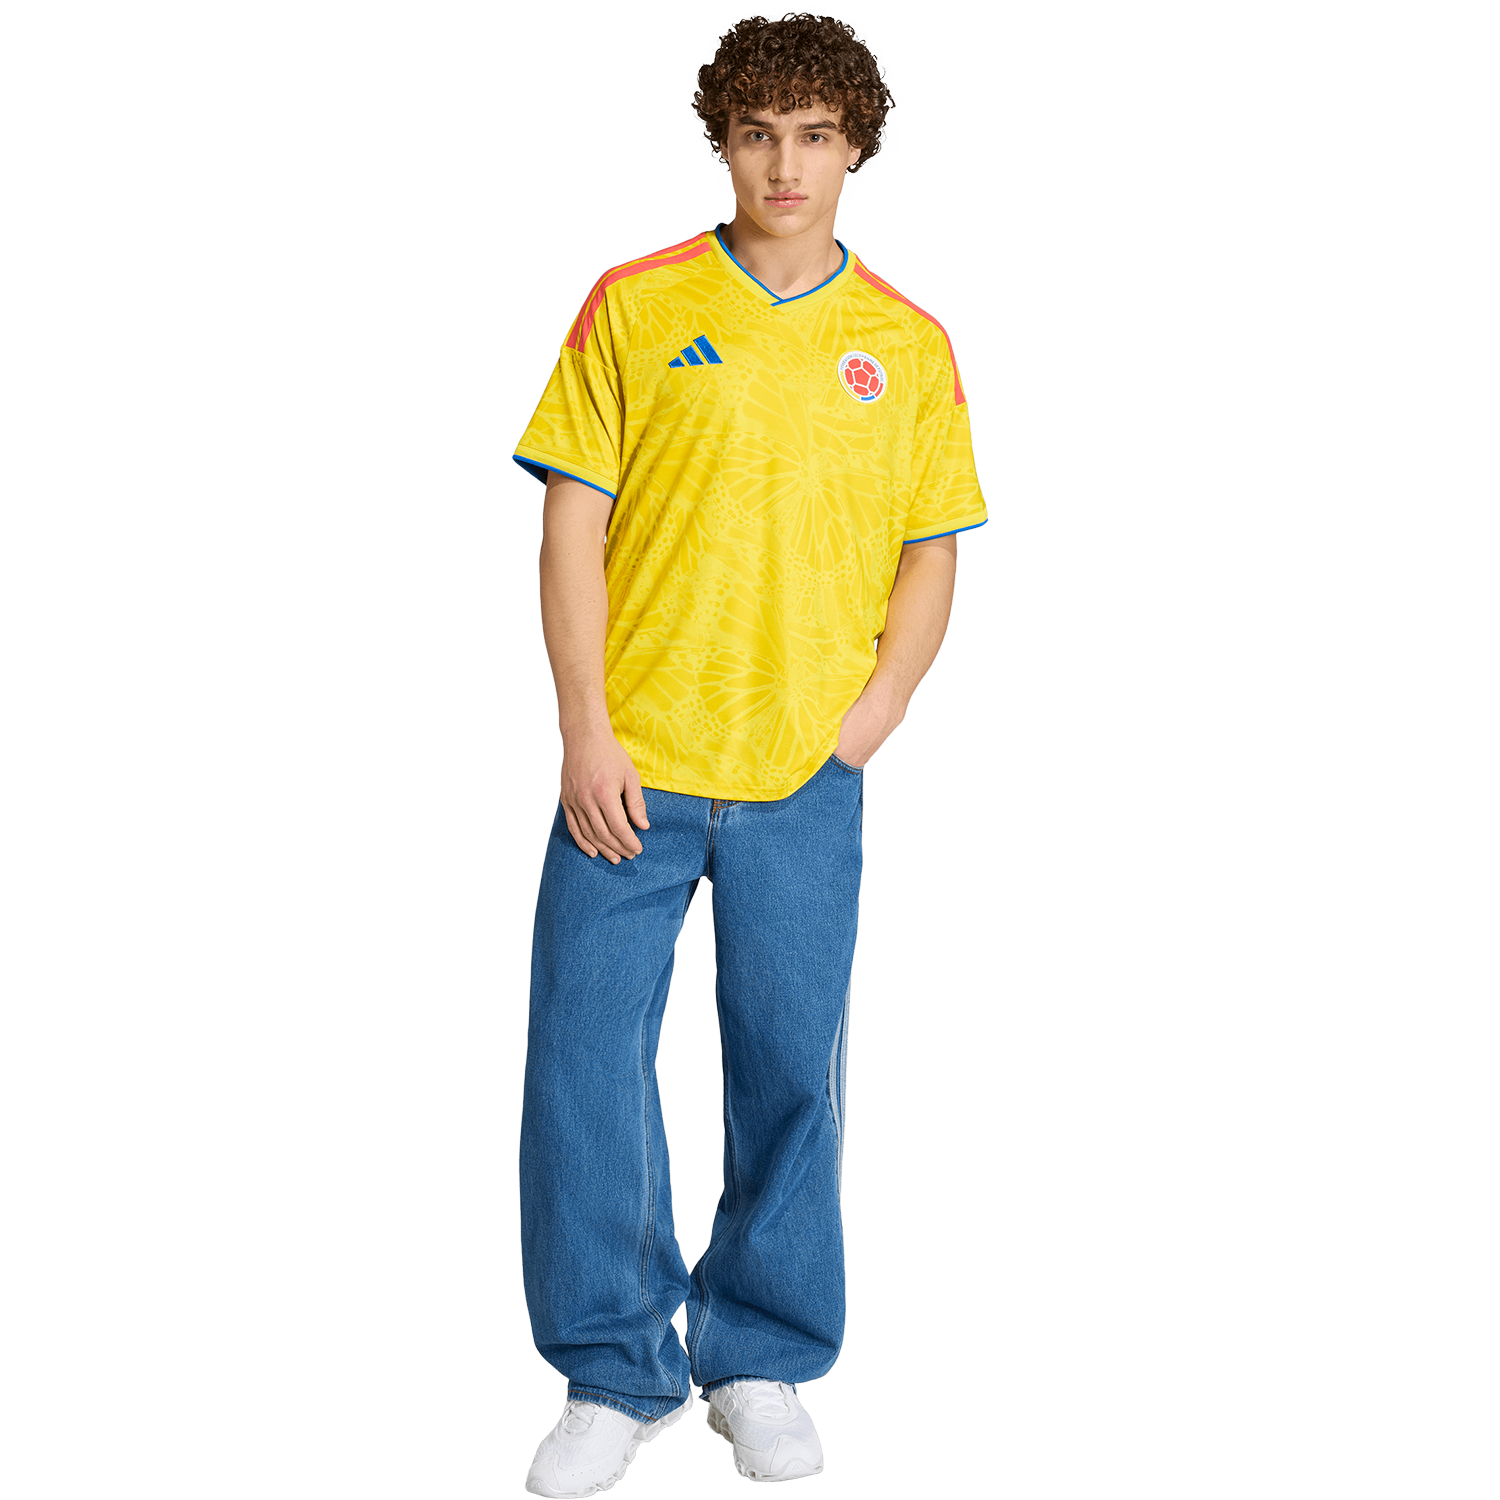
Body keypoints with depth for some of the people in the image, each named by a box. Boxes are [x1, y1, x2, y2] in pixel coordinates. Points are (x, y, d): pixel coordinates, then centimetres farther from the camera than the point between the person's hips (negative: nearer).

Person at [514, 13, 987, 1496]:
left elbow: (932, 557, 11)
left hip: (805, 777, 1)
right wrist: (586, 731, -7)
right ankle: (616, 1373, 16)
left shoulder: (909, 346, 7)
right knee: (585, 1058, -1)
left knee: (790, 1068, 7)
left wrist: (867, 720, -3)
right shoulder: (634, 306, 3)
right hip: (631, 764, -1)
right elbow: (571, 525, 1)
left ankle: (761, 1361, 26)